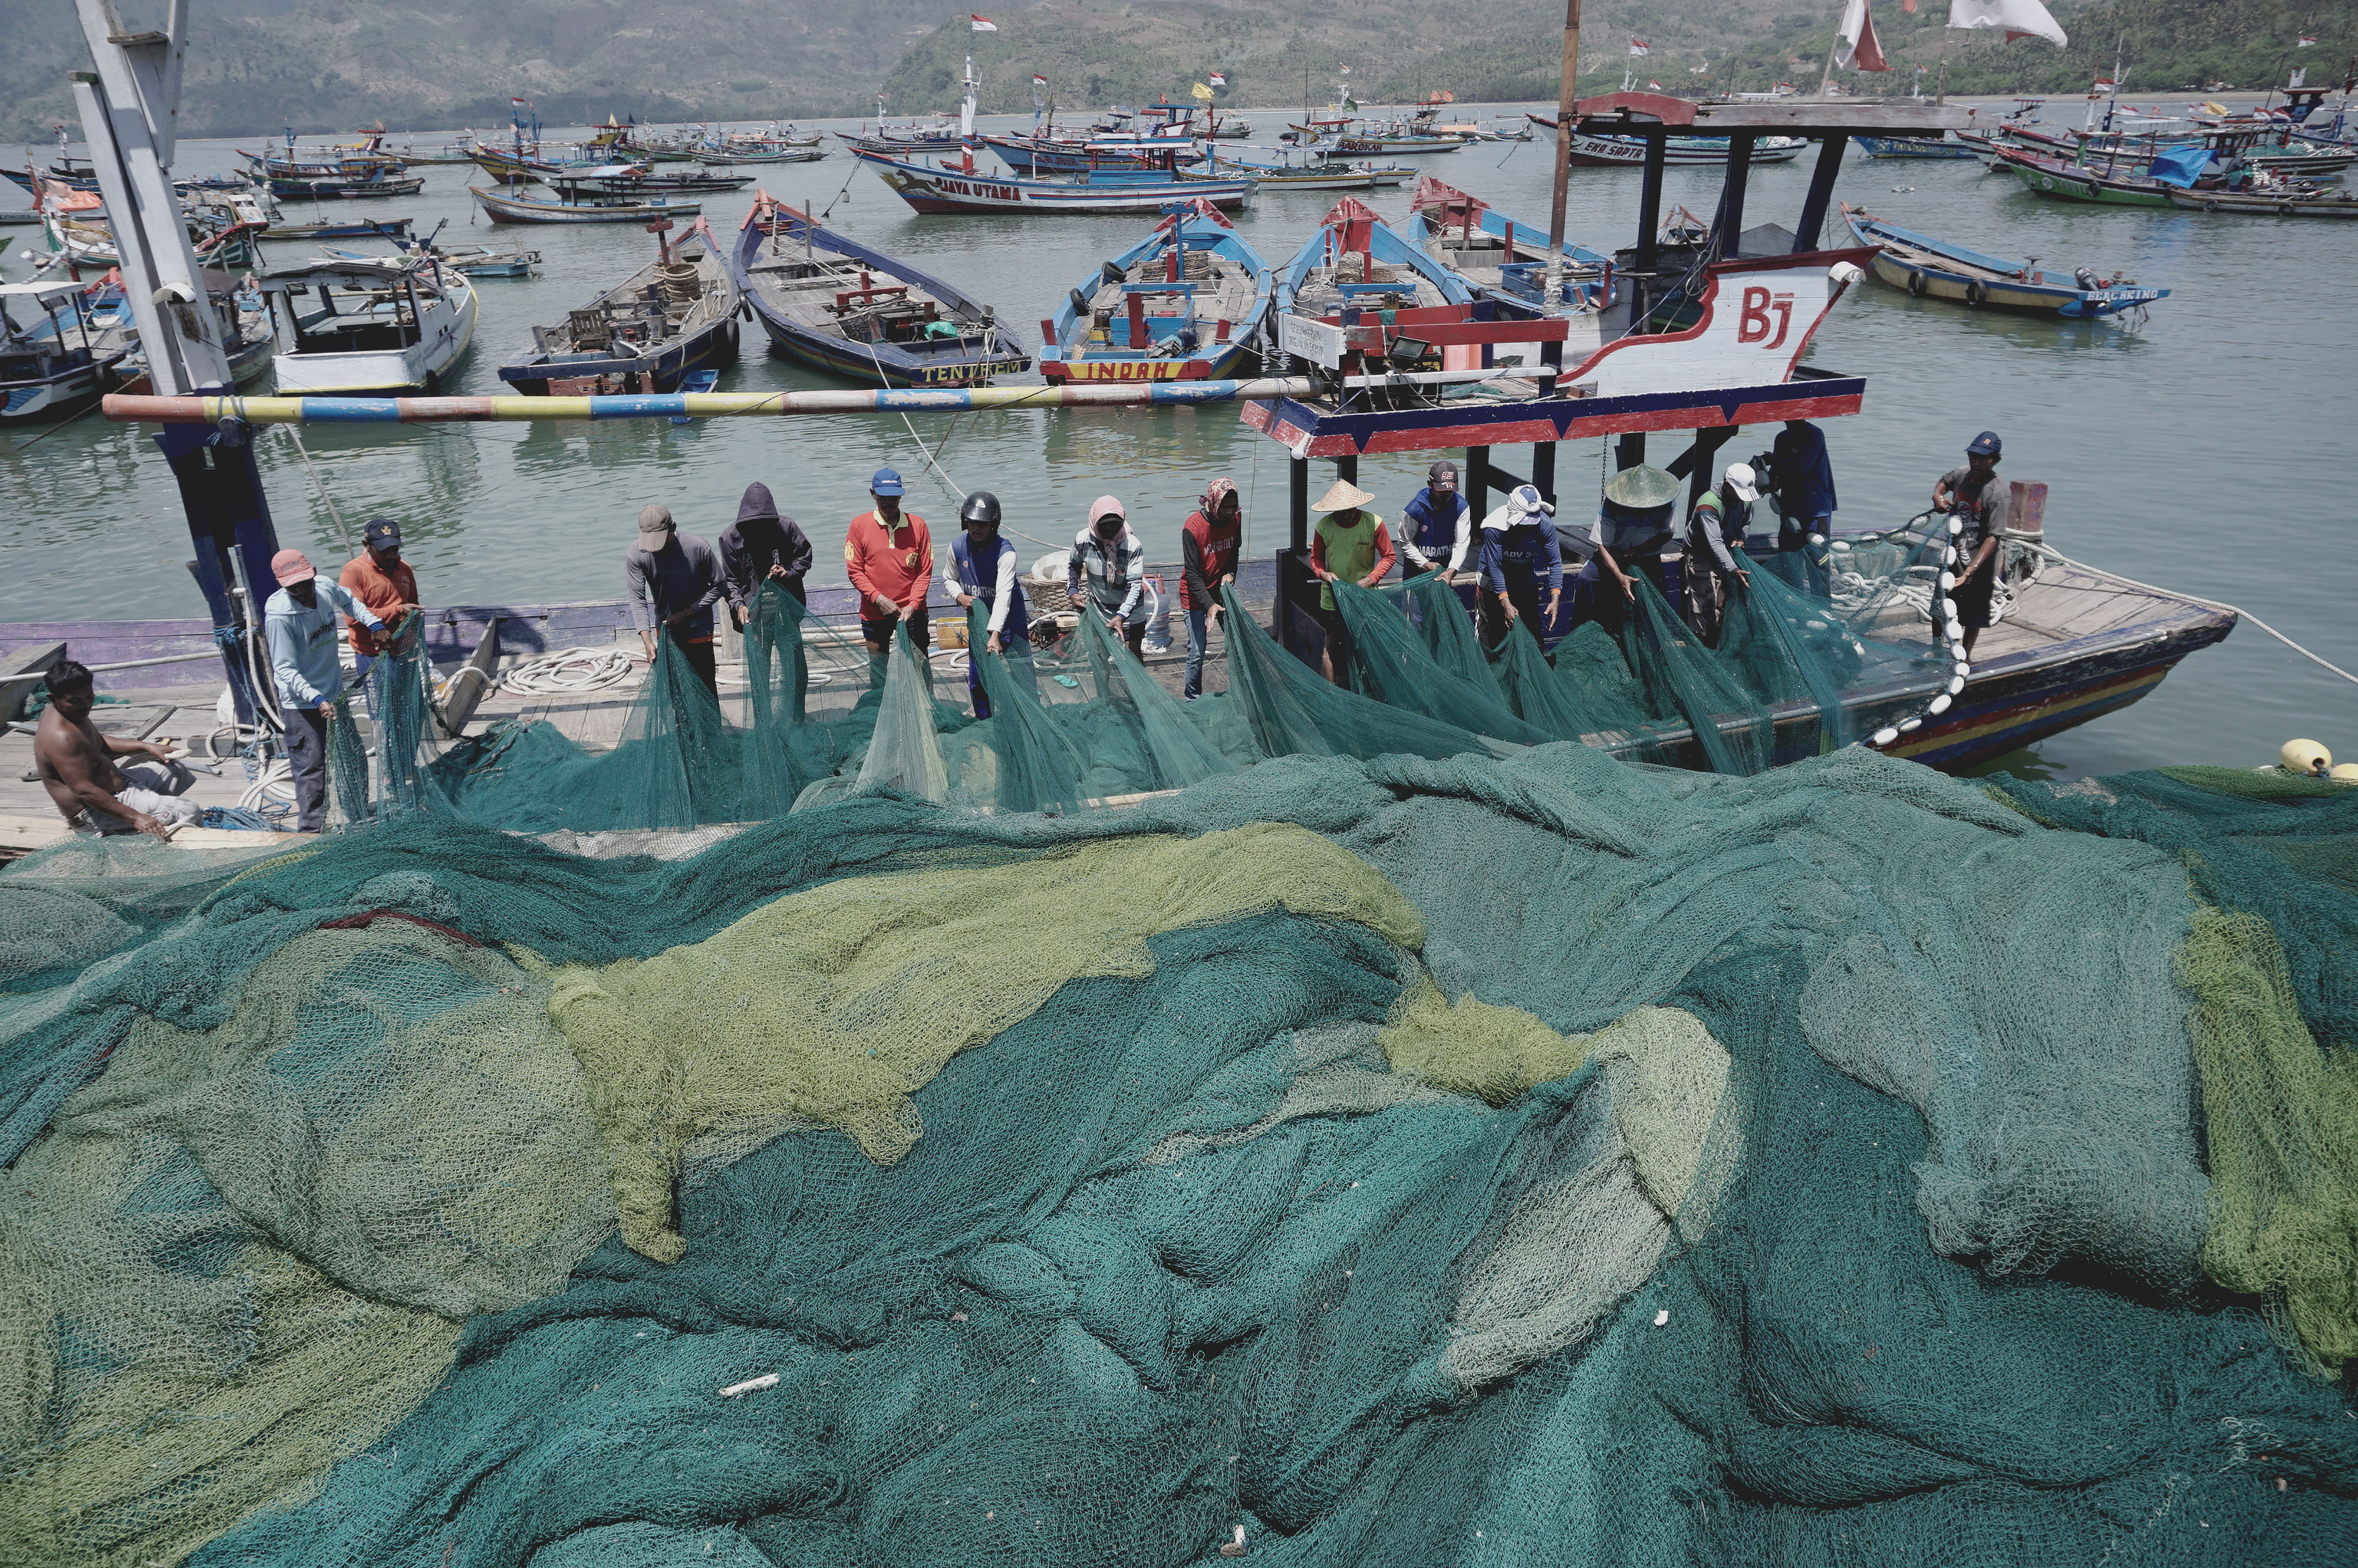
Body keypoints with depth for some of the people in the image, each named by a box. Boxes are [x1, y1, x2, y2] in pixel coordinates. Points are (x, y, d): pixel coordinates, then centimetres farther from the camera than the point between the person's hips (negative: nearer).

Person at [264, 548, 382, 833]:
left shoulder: (326, 587, -7)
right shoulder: (279, 615, -25)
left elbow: (349, 601, 20)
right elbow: (286, 670, -25)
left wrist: (374, 623, 7)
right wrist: (317, 700, -37)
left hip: (334, 693, 8)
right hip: (301, 705, -7)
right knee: (311, 767, -6)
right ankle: (310, 830, 2)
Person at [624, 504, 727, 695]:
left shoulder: (699, 548, -21)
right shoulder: (635, 556, -15)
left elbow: (719, 586, -10)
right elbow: (638, 600, -17)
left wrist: (685, 614, -16)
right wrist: (647, 641, -30)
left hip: (698, 631, -3)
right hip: (666, 631, 3)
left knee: (706, 688, 0)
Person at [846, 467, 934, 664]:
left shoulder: (917, 525, 1)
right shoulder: (859, 525, -1)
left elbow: (925, 571, 1)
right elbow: (855, 571, -1)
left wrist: (913, 605, -12)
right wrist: (879, 599, -14)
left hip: (911, 611, 0)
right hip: (874, 613, 0)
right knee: (878, 670, 8)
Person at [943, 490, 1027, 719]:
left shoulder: (1005, 552, -24)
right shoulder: (958, 547, -8)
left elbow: (1003, 596, -32)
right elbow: (949, 578, 10)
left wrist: (995, 635, -41)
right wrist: (960, 596, -13)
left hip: (1008, 621, -4)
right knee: (978, 681, 10)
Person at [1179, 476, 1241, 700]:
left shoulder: (1235, 518, -7)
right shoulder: (1192, 527, -23)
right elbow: (1192, 573, -22)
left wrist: (1230, 573, -8)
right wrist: (1209, 604, -31)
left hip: (1222, 591, 5)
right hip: (1196, 596, -5)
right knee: (1197, 652, -4)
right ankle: (1193, 700, 12)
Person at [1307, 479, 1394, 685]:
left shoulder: (1373, 523, -11)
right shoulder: (1323, 526, -7)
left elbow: (1389, 556, -2)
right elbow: (1316, 558, 7)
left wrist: (1371, 578, -16)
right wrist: (1323, 573, -15)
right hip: (1332, 597, 1)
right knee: (1332, 645, 6)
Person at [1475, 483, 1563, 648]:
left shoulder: (1545, 525, -23)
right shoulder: (1494, 528, -31)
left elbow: (1555, 562, -16)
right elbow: (1495, 568, -26)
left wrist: (1555, 598, -26)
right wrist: (1505, 603, -30)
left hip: (1526, 579, 3)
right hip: (1493, 583, -2)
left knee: (1532, 627, 7)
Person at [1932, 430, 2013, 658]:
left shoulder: (1999, 494, -23)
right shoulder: (1962, 474, -4)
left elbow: (1994, 537, -27)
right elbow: (1943, 481, 22)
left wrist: (1971, 570, -36)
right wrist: (1938, 495, -3)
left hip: (1978, 567, -6)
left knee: (1973, 618, 9)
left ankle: (1965, 657, 27)